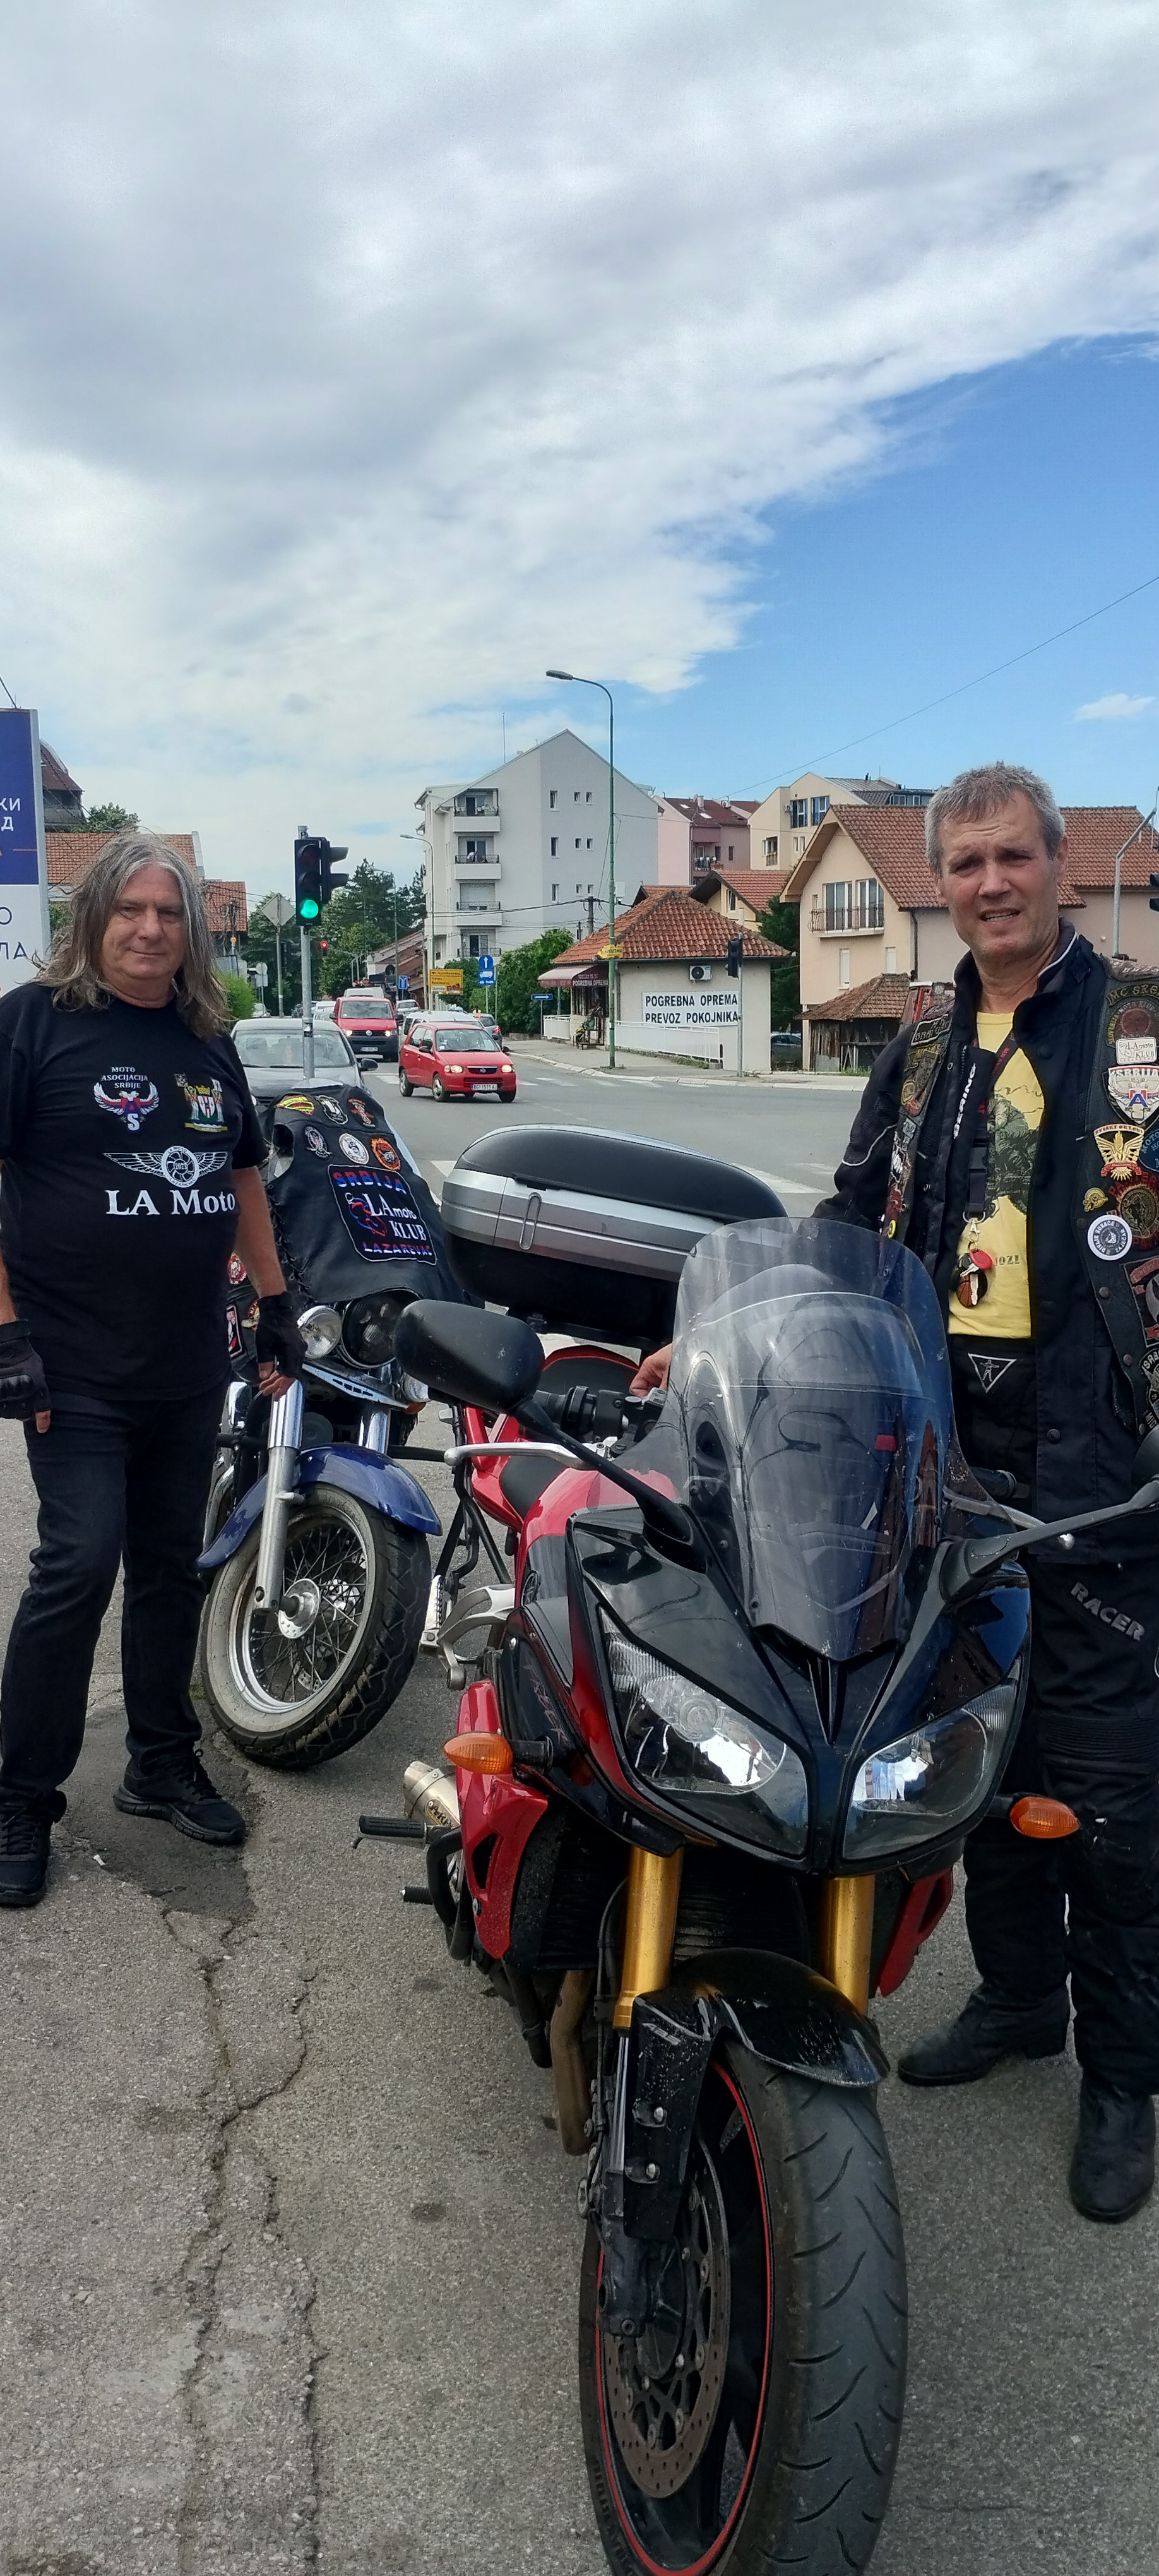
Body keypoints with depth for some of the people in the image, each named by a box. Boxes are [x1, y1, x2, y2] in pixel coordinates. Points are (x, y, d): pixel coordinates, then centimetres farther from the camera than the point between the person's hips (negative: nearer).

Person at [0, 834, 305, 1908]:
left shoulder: (207, 1041, 11)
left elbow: (244, 1176, 21)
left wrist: (275, 1305, 16)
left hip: (191, 1365, 6)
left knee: (171, 1566, 12)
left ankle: (162, 1763, 27)